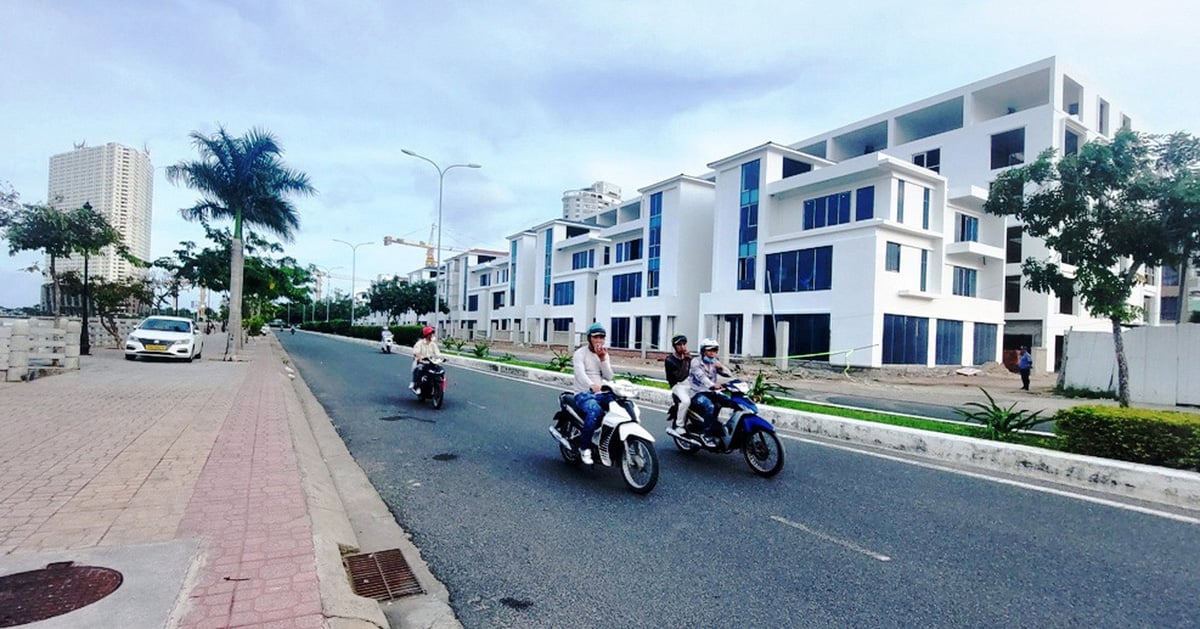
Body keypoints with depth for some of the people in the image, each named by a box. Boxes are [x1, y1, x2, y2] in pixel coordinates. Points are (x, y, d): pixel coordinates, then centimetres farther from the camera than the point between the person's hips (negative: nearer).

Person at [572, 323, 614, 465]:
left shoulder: (604, 354, 14)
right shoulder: (580, 353, -5)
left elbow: (609, 377, 4)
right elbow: (580, 374, -24)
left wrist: (603, 359, -9)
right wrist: (592, 386, -44)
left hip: (602, 393, 6)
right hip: (584, 394, -6)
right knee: (595, 411, -37)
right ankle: (585, 448, -23)